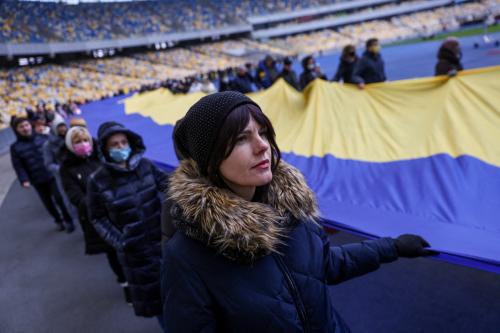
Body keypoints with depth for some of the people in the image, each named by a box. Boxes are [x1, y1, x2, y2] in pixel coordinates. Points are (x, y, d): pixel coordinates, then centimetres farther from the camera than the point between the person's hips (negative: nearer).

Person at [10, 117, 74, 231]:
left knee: (59, 198, -3)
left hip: (53, 174, -1)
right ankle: (59, 221, 35)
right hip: (37, 180, 1)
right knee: (48, 202, 14)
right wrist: (24, 180, -16)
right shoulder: (15, 147, -3)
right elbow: (18, 166, -4)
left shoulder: (43, 138, -1)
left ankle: (68, 220, 17)